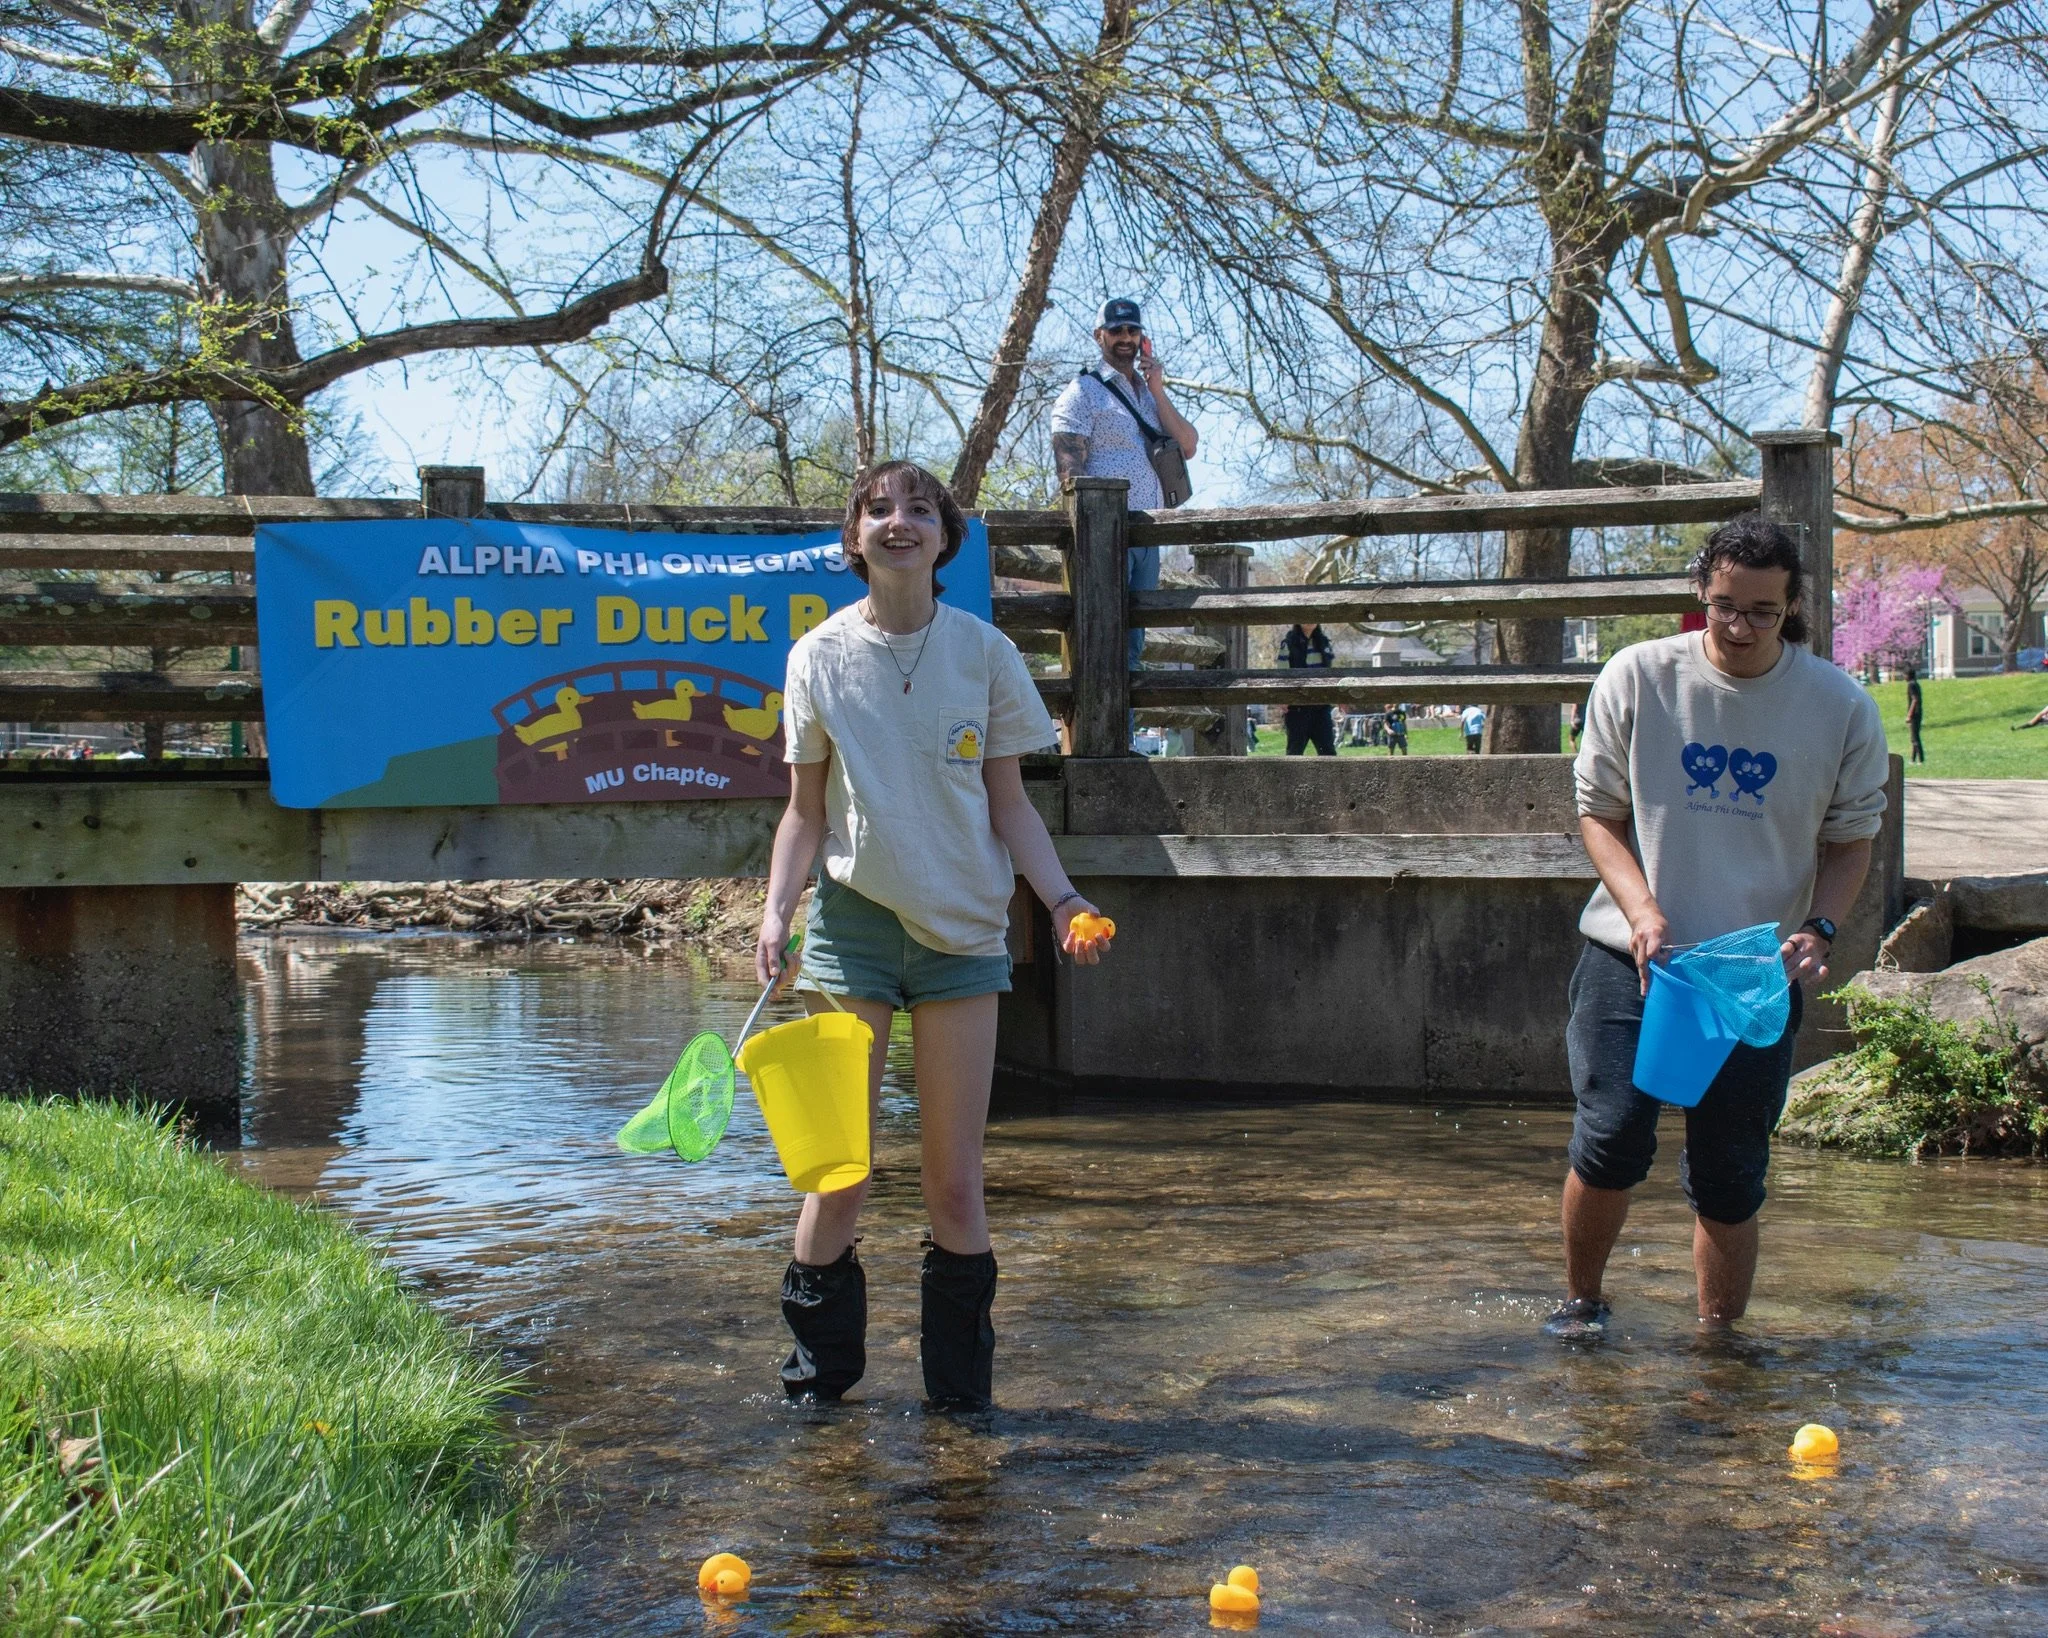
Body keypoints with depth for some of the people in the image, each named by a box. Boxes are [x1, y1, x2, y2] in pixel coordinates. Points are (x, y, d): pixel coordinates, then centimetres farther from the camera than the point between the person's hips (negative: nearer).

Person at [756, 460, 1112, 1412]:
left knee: (955, 1184, 2)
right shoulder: (821, 656, 4)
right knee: (837, 1172, -2)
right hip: (852, 923, 0)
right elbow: (806, 812, 8)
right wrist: (777, 910, -7)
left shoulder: (984, 653, 4)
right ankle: (820, 1373, 15)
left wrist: (1059, 896, -7)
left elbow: (1008, 803, 8)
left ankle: (961, 1389, 15)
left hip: (963, 931, 0)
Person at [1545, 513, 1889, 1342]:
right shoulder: (1638, 677, -4)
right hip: (1632, 958, -1)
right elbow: (1598, 811, 3)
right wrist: (1643, 910, -13)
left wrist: (1818, 930, -11)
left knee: (1729, 1177, 3)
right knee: (1611, 1140, -12)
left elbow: (1851, 839, 7)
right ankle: (1581, 1300, 15)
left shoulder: (1841, 707, -3)